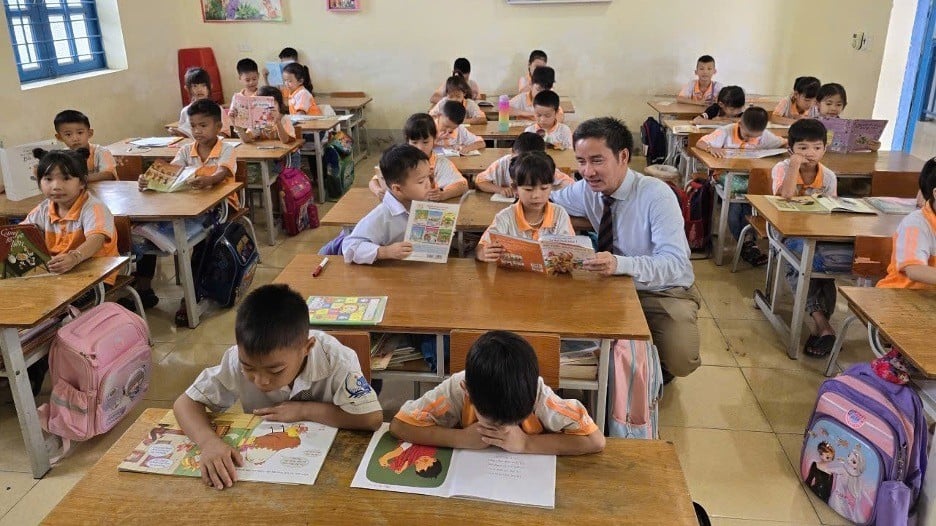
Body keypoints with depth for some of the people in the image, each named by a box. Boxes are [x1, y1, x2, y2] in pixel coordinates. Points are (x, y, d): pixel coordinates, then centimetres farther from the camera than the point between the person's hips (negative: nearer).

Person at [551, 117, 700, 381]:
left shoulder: (656, 194, -24)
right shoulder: (586, 190, -8)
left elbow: (674, 262, -31)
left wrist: (620, 264, -51)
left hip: (665, 292, -4)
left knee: (680, 361, -27)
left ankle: (656, 369, 12)